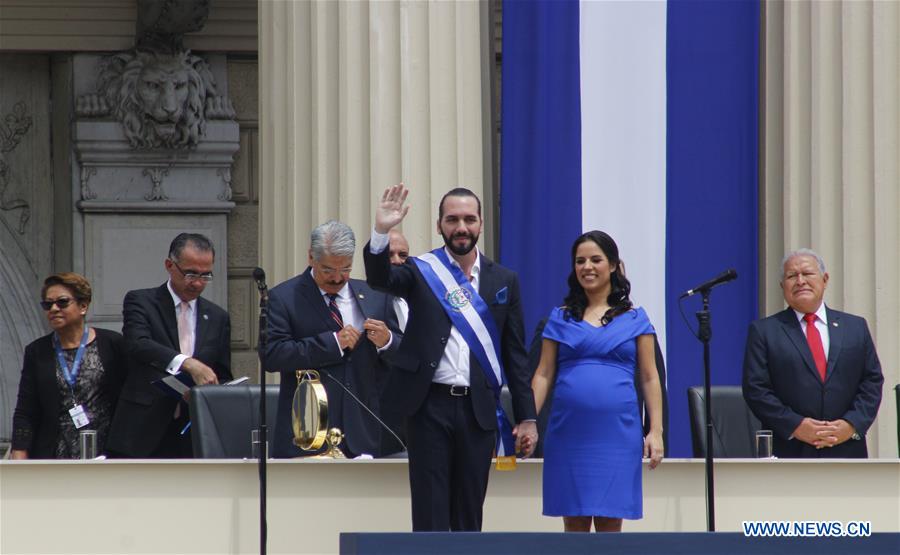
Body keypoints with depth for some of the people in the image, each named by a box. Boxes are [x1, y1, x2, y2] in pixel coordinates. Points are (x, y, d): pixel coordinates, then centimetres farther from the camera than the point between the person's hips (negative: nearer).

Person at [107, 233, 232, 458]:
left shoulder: (217, 317, 15)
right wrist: (187, 363, -33)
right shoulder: (141, 302, 3)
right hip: (143, 435, -3)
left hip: (192, 439, 3)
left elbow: (223, 379, 20)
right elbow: (138, 345, -17)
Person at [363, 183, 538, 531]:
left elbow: (515, 355, 10)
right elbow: (379, 278, -17)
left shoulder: (503, 280, 10)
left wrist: (527, 417, 7)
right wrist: (381, 232, -35)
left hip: (479, 410, 2)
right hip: (430, 407, -2)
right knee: (430, 515, -1)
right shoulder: (421, 271, 4)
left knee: (469, 515, 6)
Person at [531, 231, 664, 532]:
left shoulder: (634, 319, 9)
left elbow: (650, 378, 7)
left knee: (610, 524, -2)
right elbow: (543, 374, 7)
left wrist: (656, 431, -2)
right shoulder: (561, 318, 10)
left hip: (616, 431, -1)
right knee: (575, 524, 1)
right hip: (569, 431, 1)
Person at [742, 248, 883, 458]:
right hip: (789, 452, -2)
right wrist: (795, 426, -11)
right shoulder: (764, 331, 7)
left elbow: (872, 381, 12)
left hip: (846, 450, 2)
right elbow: (755, 389, 0)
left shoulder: (856, 327, 16)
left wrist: (852, 424, -5)